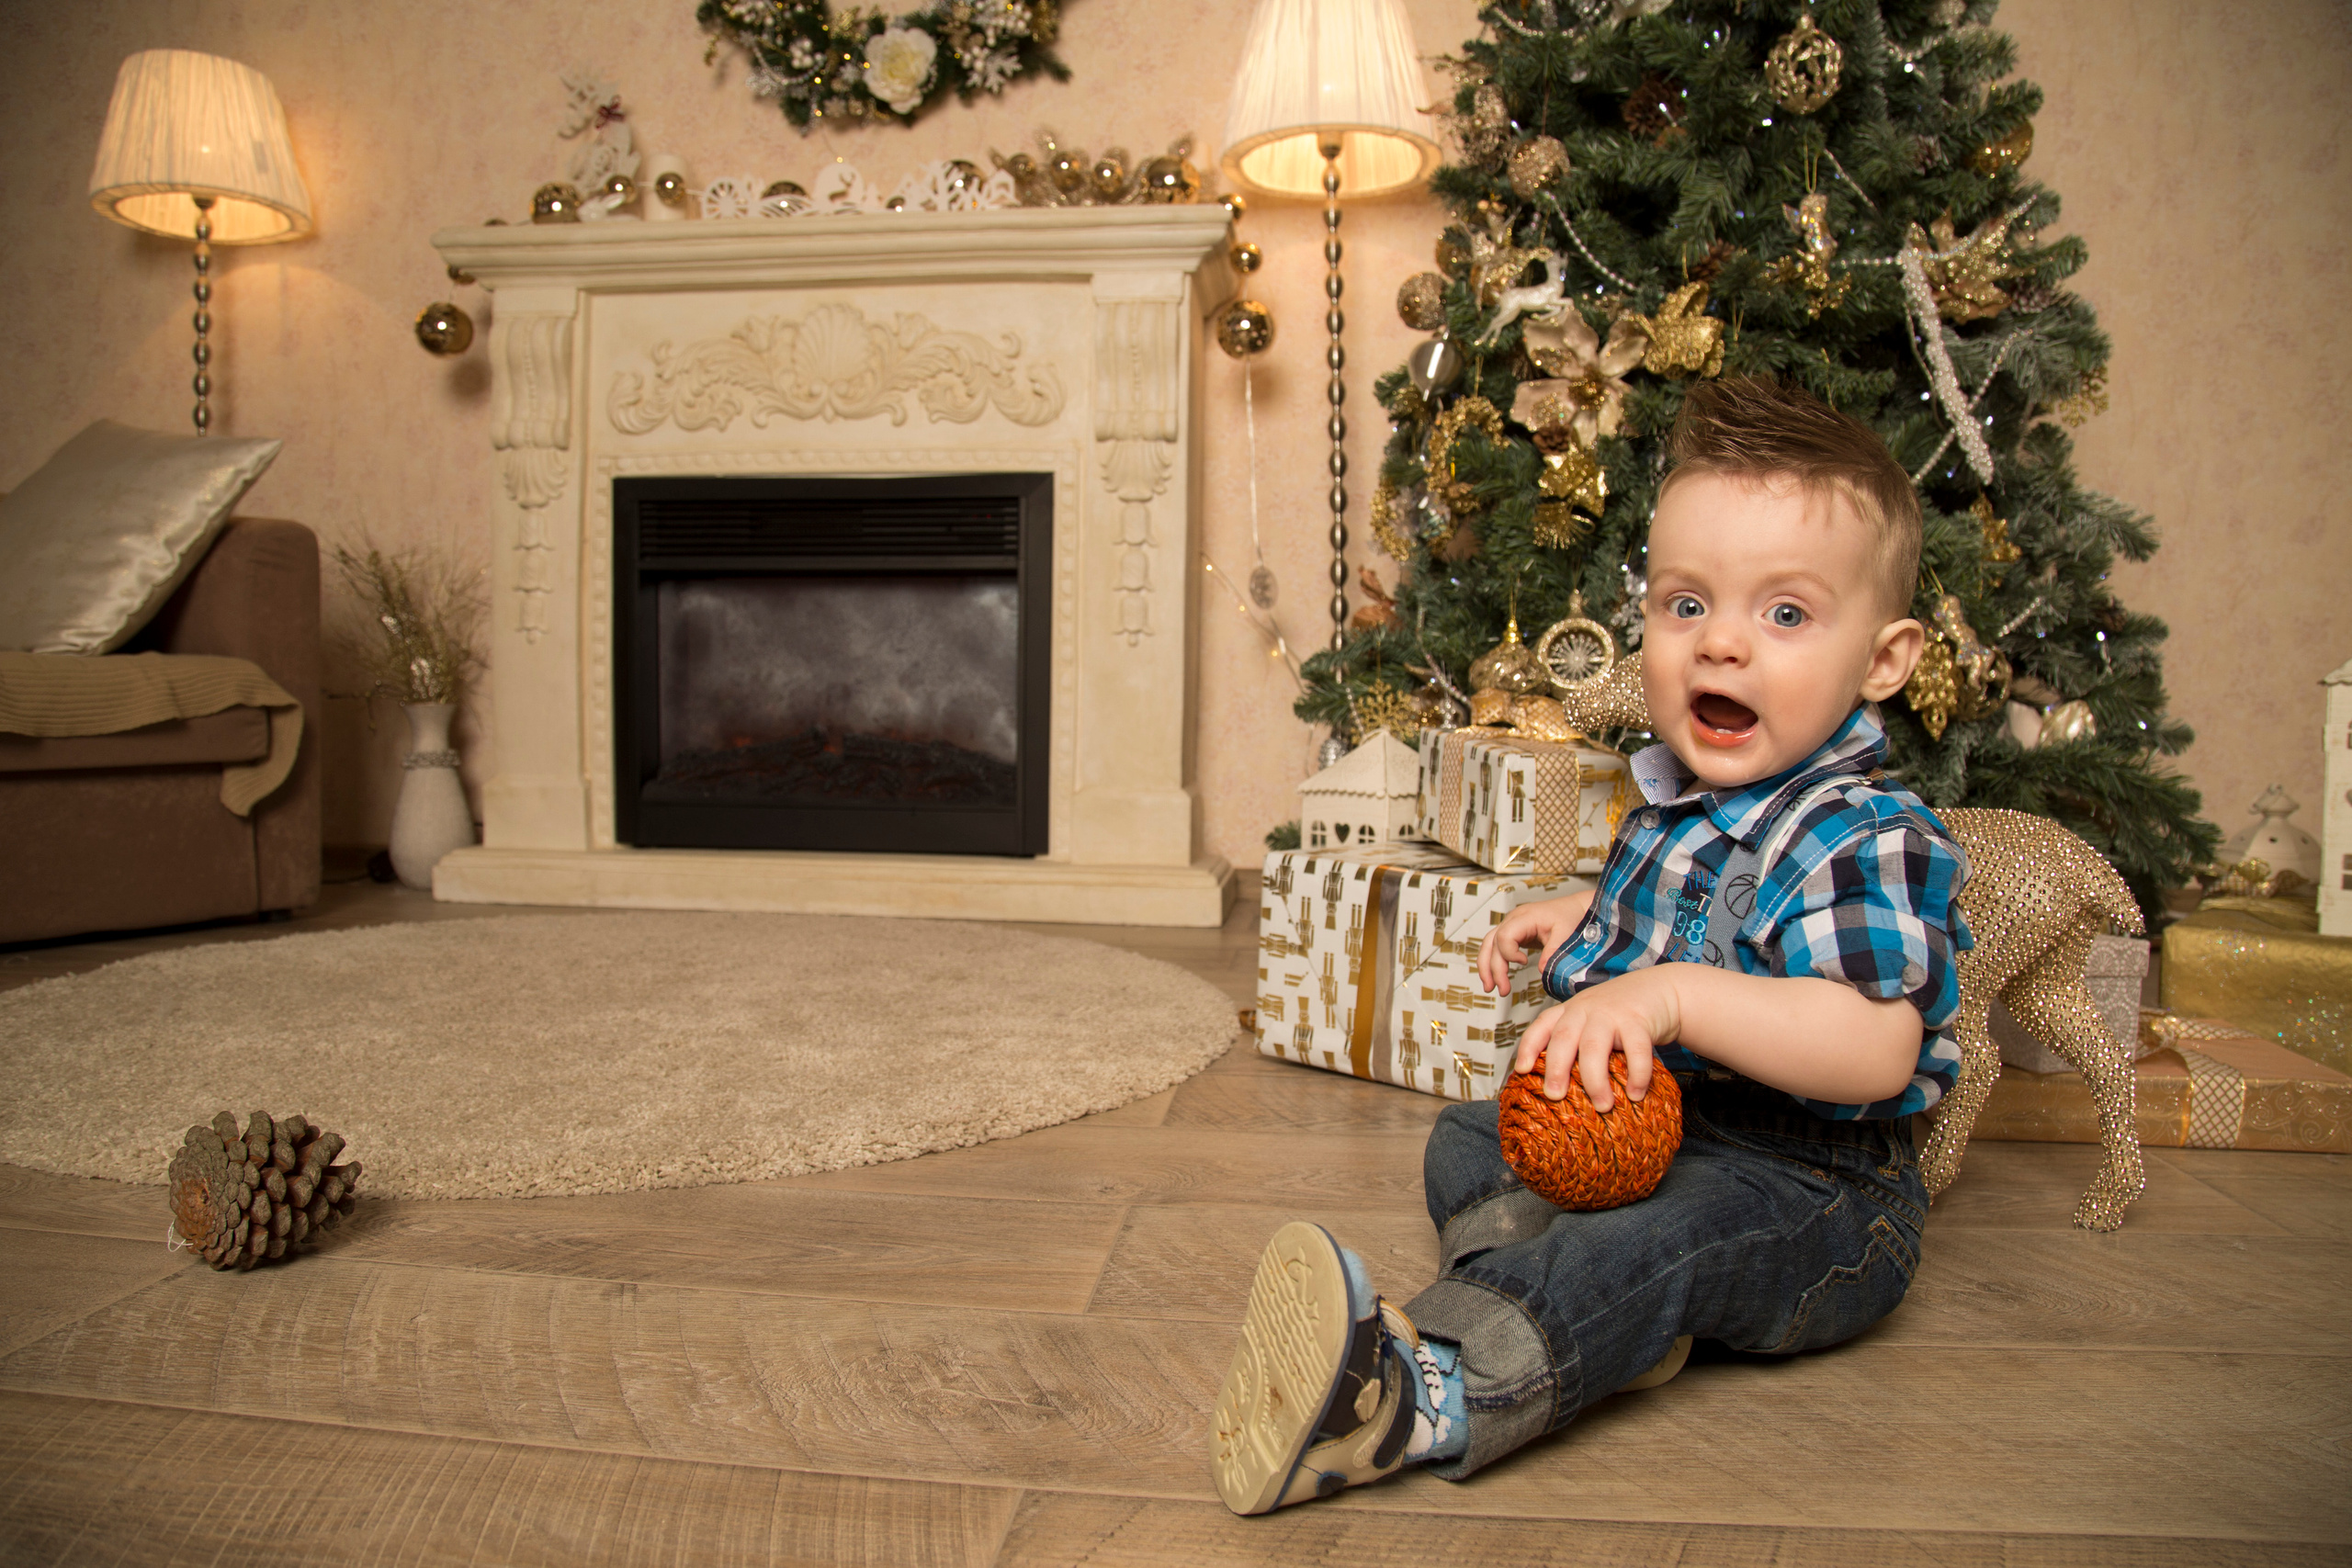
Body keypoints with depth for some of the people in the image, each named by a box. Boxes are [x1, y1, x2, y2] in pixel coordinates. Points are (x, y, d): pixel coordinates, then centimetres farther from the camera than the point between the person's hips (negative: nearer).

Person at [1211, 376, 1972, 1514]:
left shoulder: (1867, 838, -23)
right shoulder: (1676, 798, 5)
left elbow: (1875, 1049, -35)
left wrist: (1672, 994, -44)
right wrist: (1587, 915, 8)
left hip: (1806, 1189, -10)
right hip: (1648, 1122, 10)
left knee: (1661, 1241, -37)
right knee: (1465, 1137, 11)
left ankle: (1421, 1393, -53)